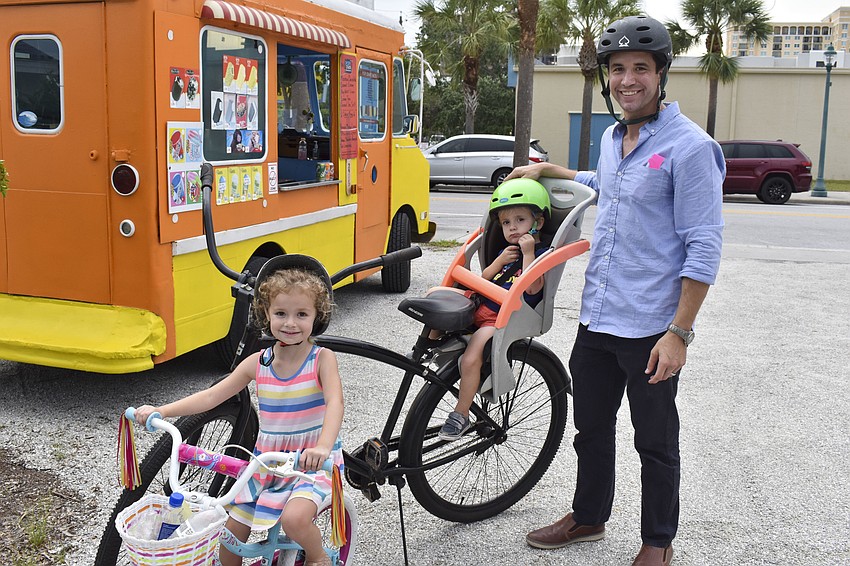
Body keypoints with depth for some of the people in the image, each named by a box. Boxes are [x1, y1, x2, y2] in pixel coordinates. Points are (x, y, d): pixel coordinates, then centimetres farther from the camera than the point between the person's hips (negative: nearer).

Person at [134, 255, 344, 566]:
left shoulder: (322, 359, -12)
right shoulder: (257, 363, -2)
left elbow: (335, 403, -27)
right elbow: (211, 396, -2)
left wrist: (322, 447, -45)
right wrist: (159, 411, -13)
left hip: (313, 461, -5)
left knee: (294, 517, -29)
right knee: (230, 532, 4)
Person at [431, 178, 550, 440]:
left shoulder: (540, 253, -5)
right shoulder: (508, 250, 20)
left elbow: (533, 287, -22)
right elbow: (484, 279, 16)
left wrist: (528, 252, -21)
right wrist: (500, 261, -1)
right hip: (481, 306, 9)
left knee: (470, 360, -25)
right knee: (435, 293, 4)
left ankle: (461, 416, -8)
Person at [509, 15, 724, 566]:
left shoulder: (689, 146, -15)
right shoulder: (613, 137, 9)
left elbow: (703, 249, -17)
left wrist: (679, 333, -20)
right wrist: (546, 170, 27)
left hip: (650, 329, -7)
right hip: (595, 319, 7)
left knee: (656, 444, 10)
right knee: (591, 427, 21)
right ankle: (589, 517, 41)